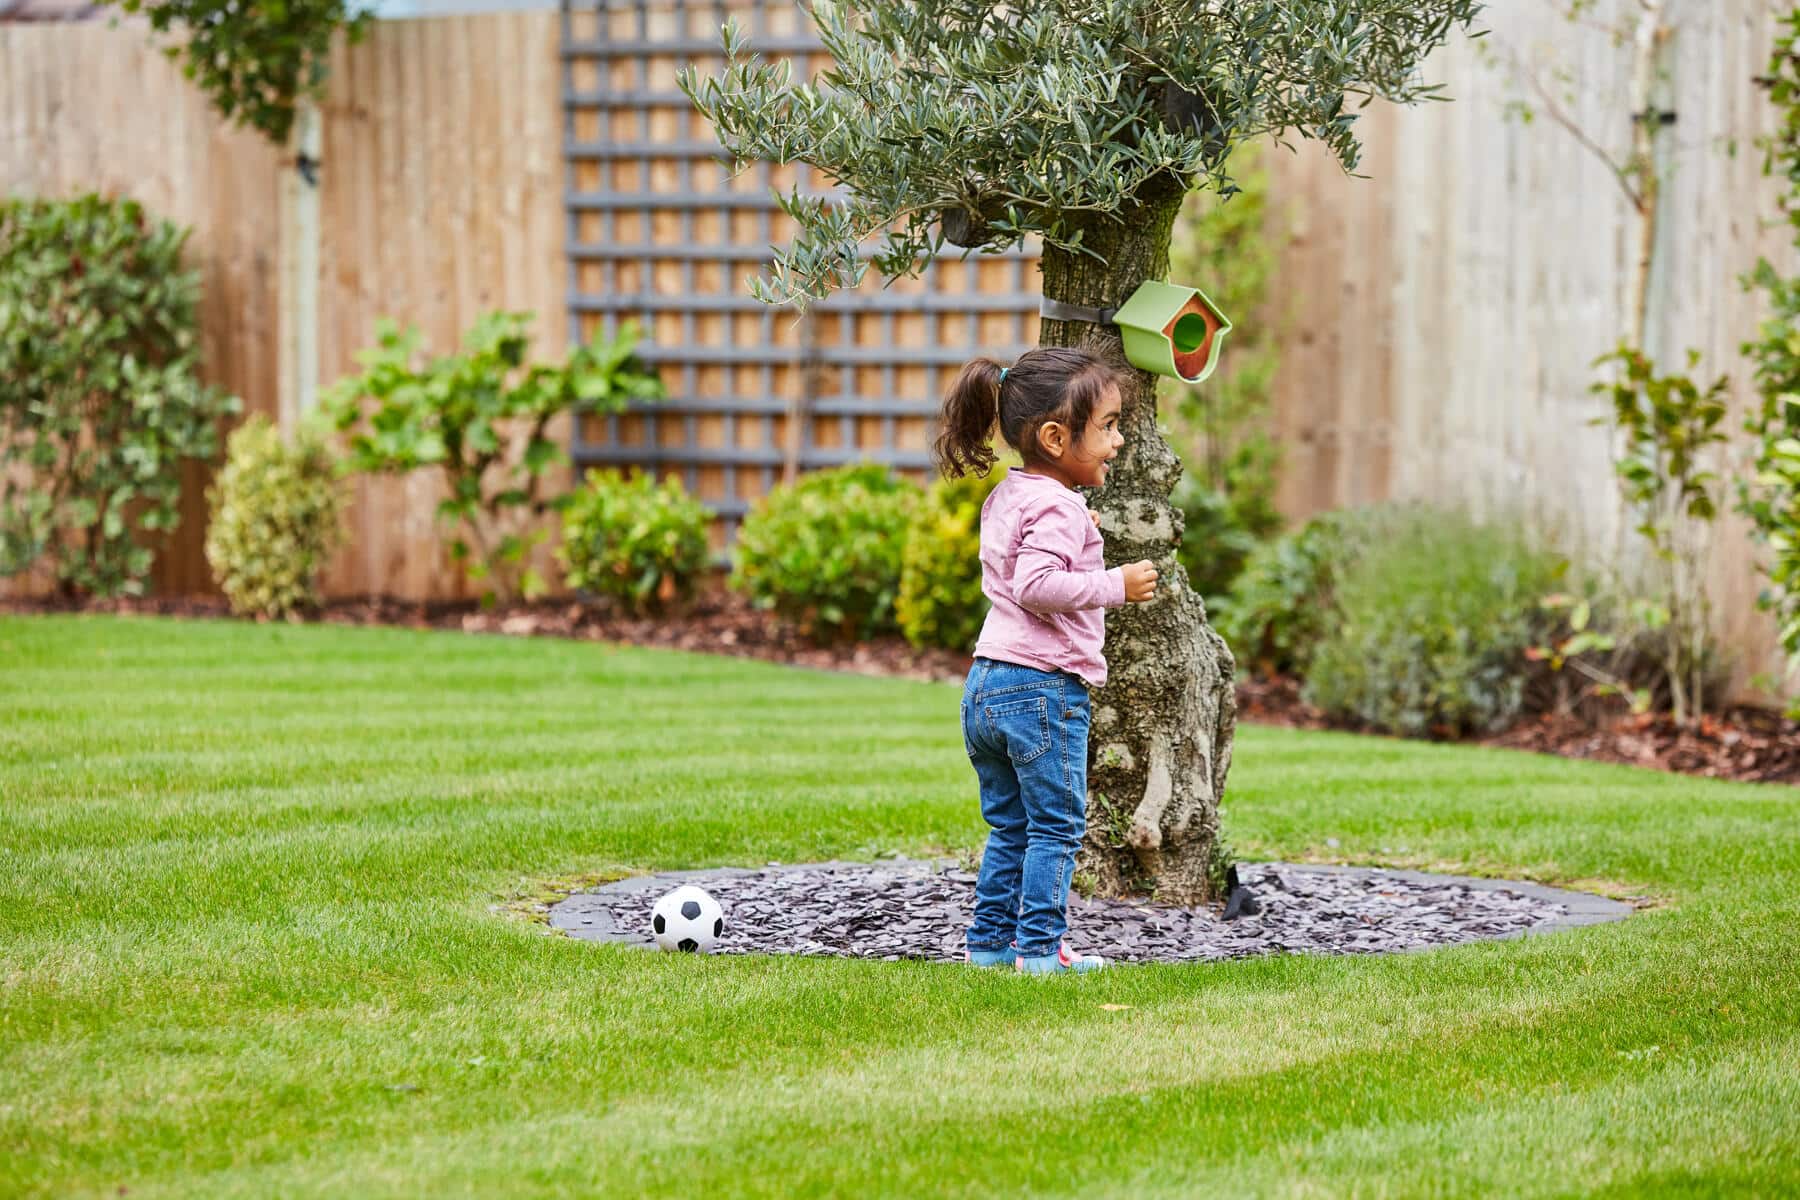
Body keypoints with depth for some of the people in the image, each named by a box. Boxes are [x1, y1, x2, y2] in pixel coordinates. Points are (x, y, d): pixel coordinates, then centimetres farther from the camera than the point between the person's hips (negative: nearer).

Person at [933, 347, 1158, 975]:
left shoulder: (1005, 496, 14)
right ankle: (1040, 947, 1)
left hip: (986, 686, 9)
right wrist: (1114, 585, -20)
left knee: (1009, 825, 16)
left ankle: (991, 940, 19)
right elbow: (1036, 585, -28)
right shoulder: (1058, 506, -15)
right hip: (1044, 687, -9)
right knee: (1056, 826, 0)